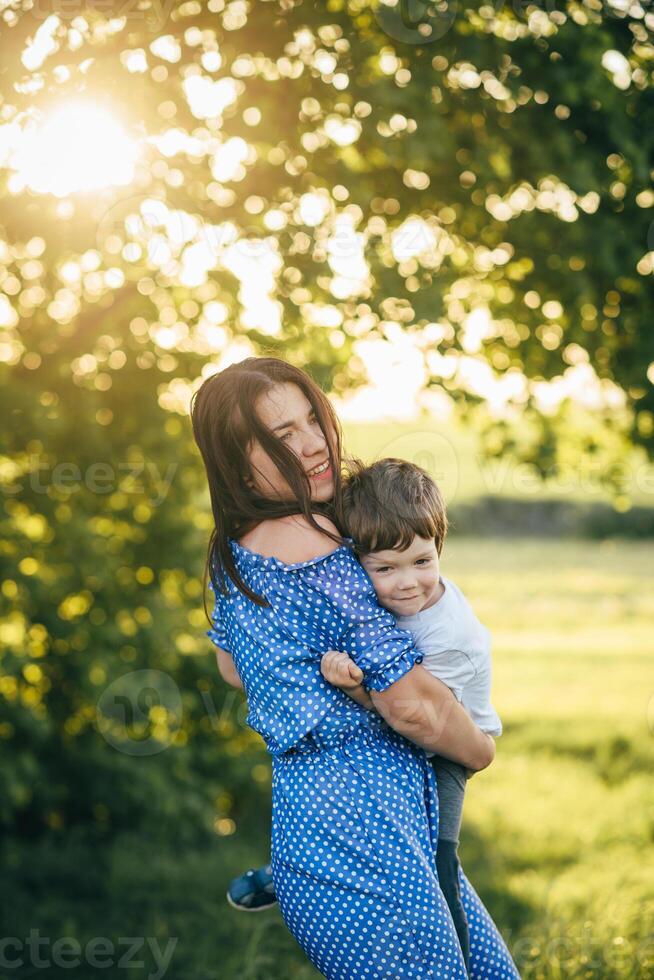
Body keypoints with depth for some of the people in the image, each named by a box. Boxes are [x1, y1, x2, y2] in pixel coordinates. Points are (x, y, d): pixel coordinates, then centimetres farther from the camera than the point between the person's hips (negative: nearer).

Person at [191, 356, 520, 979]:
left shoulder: (230, 552, 11)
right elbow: (413, 705, -18)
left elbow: (231, 665, 29)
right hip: (361, 836, -10)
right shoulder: (313, 544, -17)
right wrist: (479, 750, 1)